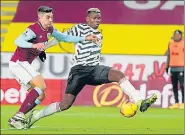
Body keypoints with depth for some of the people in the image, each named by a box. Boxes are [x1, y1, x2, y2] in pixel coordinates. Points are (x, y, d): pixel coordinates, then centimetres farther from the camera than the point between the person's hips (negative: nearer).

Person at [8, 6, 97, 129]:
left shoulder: (49, 30, 7)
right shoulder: (33, 30, -20)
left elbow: (65, 38, 20)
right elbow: (18, 41, -35)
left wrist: (84, 38, 13)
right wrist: (34, 45, -52)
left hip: (23, 64, 9)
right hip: (18, 63, -9)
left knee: (40, 96, 9)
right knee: (41, 85, -24)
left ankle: (15, 119, 7)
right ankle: (19, 116, -26)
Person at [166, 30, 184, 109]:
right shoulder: (170, 43, 13)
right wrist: (167, 66, 16)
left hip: (181, 67, -6)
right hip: (172, 67, 6)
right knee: (174, 85, 7)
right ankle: (176, 103, 11)